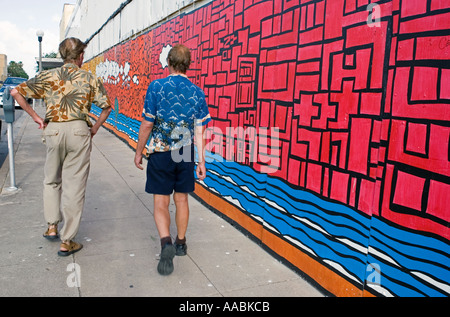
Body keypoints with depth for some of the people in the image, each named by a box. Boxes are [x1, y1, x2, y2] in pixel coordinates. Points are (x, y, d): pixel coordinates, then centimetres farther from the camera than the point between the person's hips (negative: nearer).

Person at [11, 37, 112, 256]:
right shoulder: (89, 79, 6)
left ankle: (52, 227, 22)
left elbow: (17, 92, 4)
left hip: (53, 130, 2)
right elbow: (106, 106, 2)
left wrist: (35, 117, 9)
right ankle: (67, 242, 9)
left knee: (51, 180, 23)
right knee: (74, 185, 3)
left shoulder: (48, 76, 7)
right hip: (78, 130, -1)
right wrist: (95, 128, 11)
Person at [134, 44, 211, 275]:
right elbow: (199, 131, -2)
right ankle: (181, 243, 31)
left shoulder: (157, 87, -8)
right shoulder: (197, 93, 0)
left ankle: (166, 243, -16)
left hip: (160, 154, -3)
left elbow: (147, 125, -8)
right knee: (181, 199, 17)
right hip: (185, 154, 3)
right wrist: (201, 161, 2)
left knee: (161, 203, 4)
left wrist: (139, 152, 4)